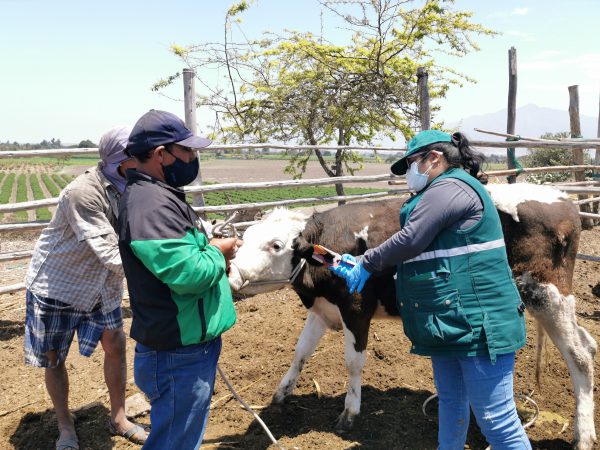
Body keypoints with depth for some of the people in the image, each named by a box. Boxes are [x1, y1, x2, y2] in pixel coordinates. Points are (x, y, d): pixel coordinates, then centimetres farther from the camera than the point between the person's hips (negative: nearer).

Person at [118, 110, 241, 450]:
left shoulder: (161, 195, 11)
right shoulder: (152, 204, -24)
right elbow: (187, 274, -30)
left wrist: (213, 251, 5)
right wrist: (218, 253, -11)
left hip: (190, 346, 10)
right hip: (178, 356, -10)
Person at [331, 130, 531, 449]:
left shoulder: (451, 188, -14)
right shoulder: (443, 192, 19)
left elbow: (410, 240, -22)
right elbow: (415, 249, 19)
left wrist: (367, 262, -7)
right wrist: (363, 265, 12)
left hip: (477, 322, -11)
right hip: (450, 321, 11)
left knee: (496, 419, -1)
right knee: (451, 401, 23)